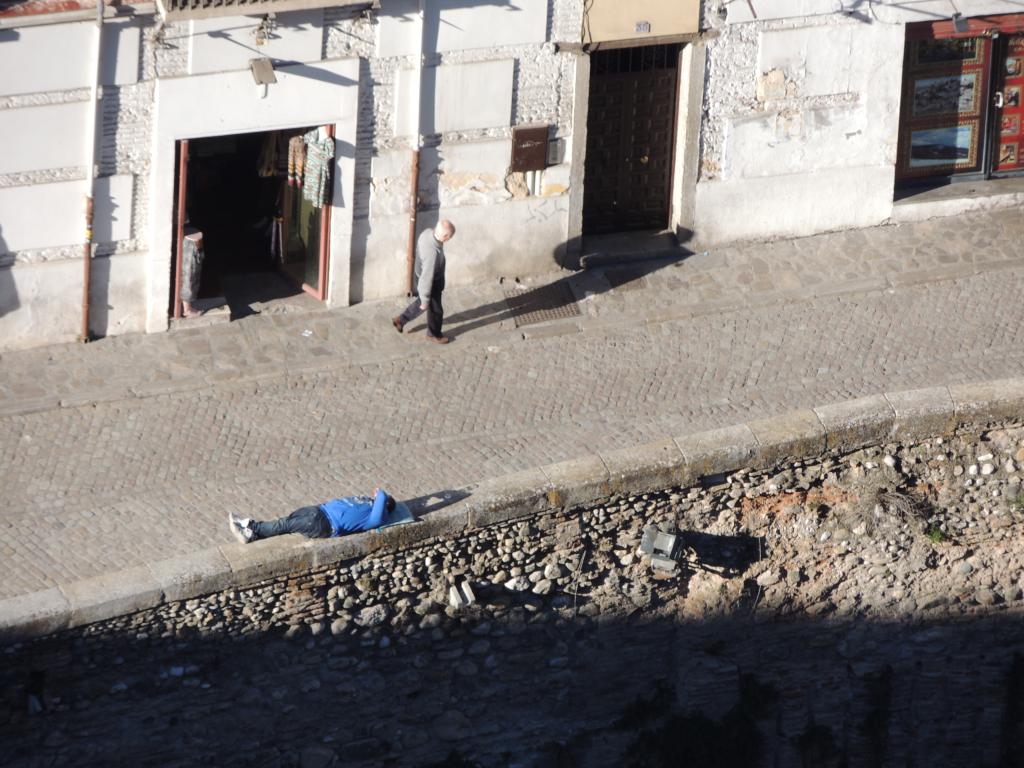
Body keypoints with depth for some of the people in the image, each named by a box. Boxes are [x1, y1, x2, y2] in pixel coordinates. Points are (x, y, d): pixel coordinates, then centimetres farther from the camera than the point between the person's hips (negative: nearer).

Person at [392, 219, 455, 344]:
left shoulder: (428, 233, -19)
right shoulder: (432, 253, -44)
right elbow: (426, 278, -32)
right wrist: (425, 301, -18)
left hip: (420, 274, 7)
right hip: (431, 283, -7)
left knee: (421, 302, 33)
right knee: (435, 310, 21)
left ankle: (401, 320, 49)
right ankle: (434, 334, 46)